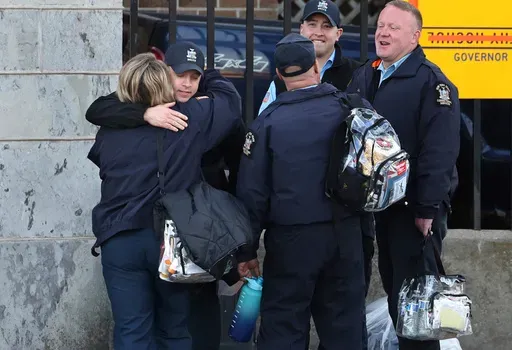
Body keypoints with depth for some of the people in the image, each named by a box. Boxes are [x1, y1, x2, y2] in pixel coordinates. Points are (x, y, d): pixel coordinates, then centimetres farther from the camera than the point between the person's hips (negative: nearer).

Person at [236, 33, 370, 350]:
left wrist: (247, 250, 2)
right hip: (345, 234, 2)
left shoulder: (269, 121, -7)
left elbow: (253, 192, -5)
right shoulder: (351, 109, -2)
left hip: (292, 239, -2)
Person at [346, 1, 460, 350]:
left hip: (415, 208, -7)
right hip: (377, 203, 7)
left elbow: (440, 151, -20)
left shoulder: (430, 81, -13)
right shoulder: (363, 78, 11)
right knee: (393, 288, 16)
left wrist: (428, 207, -23)